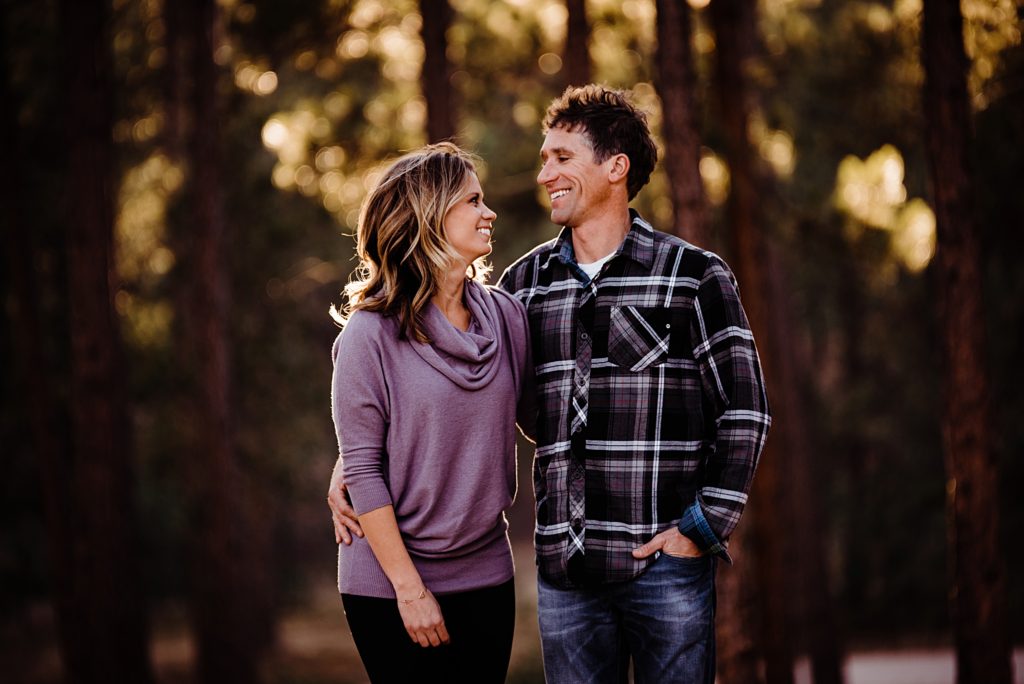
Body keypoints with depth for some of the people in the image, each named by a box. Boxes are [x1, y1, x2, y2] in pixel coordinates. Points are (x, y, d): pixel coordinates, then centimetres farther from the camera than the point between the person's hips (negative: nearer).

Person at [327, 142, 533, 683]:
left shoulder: (506, 316, 2)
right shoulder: (370, 333, -11)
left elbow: (537, 417, 14)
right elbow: (362, 470, -11)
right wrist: (409, 587, -13)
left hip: (486, 576, 4)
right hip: (391, 587, -4)